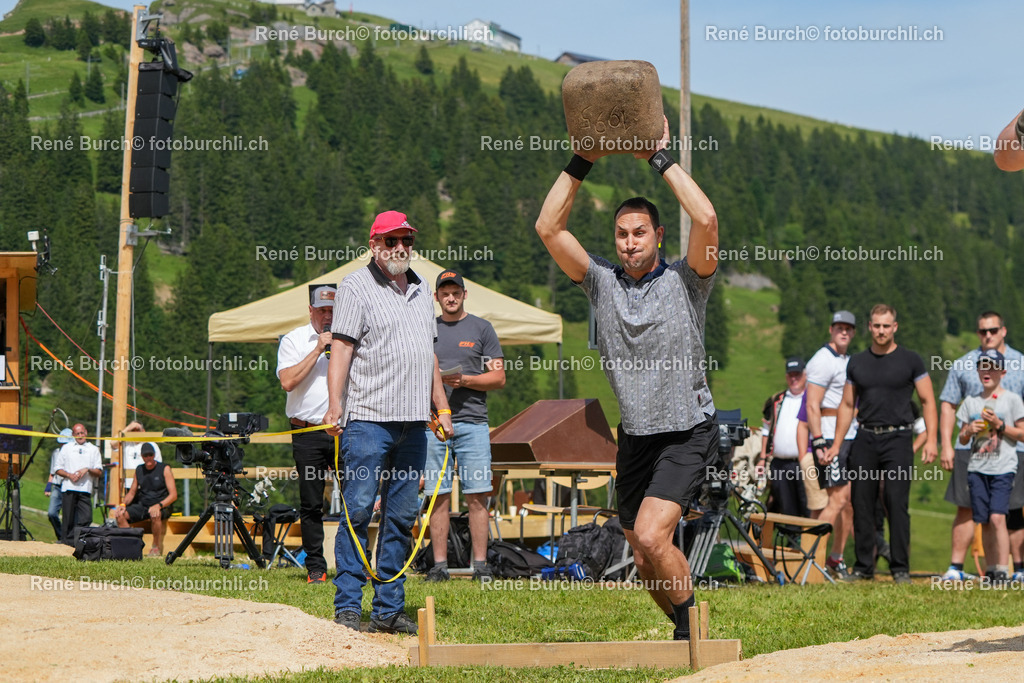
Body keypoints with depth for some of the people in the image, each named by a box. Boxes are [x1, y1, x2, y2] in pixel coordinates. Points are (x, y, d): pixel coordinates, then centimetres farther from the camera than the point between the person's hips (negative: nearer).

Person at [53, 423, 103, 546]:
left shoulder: (93, 450, 16)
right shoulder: (66, 448, 16)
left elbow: (99, 472, 12)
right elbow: (58, 470, 13)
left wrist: (87, 470, -7)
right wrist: (69, 475, -5)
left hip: (85, 489, 0)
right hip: (69, 488, 0)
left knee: (86, 518, -12)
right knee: (69, 518, -2)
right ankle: (68, 541, 4)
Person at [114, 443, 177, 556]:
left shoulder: (164, 469, -5)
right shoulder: (139, 470, 10)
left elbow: (173, 495, -11)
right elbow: (132, 493, 18)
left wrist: (158, 505, -27)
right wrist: (123, 504, -4)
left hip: (161, 506, -5)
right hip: (142, 505, 5)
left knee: (155, 515, -40)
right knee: (120, 514, -19)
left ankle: (157, 547, -20)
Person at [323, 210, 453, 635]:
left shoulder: (421, 290, 19)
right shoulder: (356, 288, -2)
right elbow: (341, 350, -8)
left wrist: (442, 407, 19)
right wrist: (334, 407, -17)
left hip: (413, 423, 6)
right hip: (367, 420, -6)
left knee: (401, 517, 6)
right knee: (358, 512, -7)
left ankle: (389, 608, 9)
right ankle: (347, 607, -4)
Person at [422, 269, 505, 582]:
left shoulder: (481, 328, 9)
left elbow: (498, 377, 5)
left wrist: (465, 380, -10)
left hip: (472, 421, -2)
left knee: (477, 495, -5)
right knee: (438, 496, -1)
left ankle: (480, 565, -2)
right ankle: (439, 565, 2)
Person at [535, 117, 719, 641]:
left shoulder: (685, 282, -6)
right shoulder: (602, 282, 4)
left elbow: (706, 219, -23)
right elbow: (548, 228, -4)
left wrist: (661, 160, -15)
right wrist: (581, 163, -7)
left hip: (687, 435, -5)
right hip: (635, 437, 5)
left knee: (650, 536, -22)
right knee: (644, 561, 8)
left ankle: (692, 625, -4)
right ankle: (690, 635, 28)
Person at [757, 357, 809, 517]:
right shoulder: (775, 402, 19)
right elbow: (767, 430, 22)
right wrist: (762, 458, 16)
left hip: (804, 465, -4)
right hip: (779, 465, 4)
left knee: (808, 509, -9)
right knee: (786, 510, 5)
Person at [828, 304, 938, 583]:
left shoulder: (910, 361, 3)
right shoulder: (857, 363, 12)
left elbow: (927, 401, 3)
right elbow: (847, 405, 17)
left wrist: (931, 439, -8)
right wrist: (836, 445, 12)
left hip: (898, 438, -3)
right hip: (865, 440, 3)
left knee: (897, 505, -8)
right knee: (862, 505, 3)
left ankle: (901, 568, -3)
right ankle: (863, 566, 10)